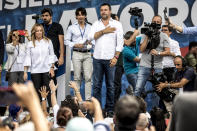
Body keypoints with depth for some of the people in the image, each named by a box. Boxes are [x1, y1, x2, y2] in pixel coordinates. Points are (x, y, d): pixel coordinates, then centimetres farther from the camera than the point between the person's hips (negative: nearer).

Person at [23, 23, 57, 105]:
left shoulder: (48, 42, 6)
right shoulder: (30, 44, 5)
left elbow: (52, 55, 7)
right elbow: (28, 58, 4)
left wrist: (52, 68, -1)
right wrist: (25, 72, -2)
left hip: (46, 70, -1)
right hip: (35, 71, 1)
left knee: (48, 90, -5)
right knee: (37, 91, 3)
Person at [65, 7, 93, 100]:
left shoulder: (90, 27, 10)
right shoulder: (72, 28, 6)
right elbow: (66, 41, 7)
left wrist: (91, 43, -7)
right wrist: (75, 45, -8)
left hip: (87, 54, 1)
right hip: (77, 54, -1)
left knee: (88, 77, -5)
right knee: (77, 77, 0)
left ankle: (88, 99, -3)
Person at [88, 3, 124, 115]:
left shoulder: (117, 24, 4)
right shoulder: (96, 24, 13)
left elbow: (120, 42, -1)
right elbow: (91, 36, -2)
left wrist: (116, 57, -9)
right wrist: (104, 31, -8)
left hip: (110, 59, -2)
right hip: (97, 58, 2)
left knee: (110, 85, 1)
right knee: (97, 85, 2)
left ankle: (110, 109, 7)